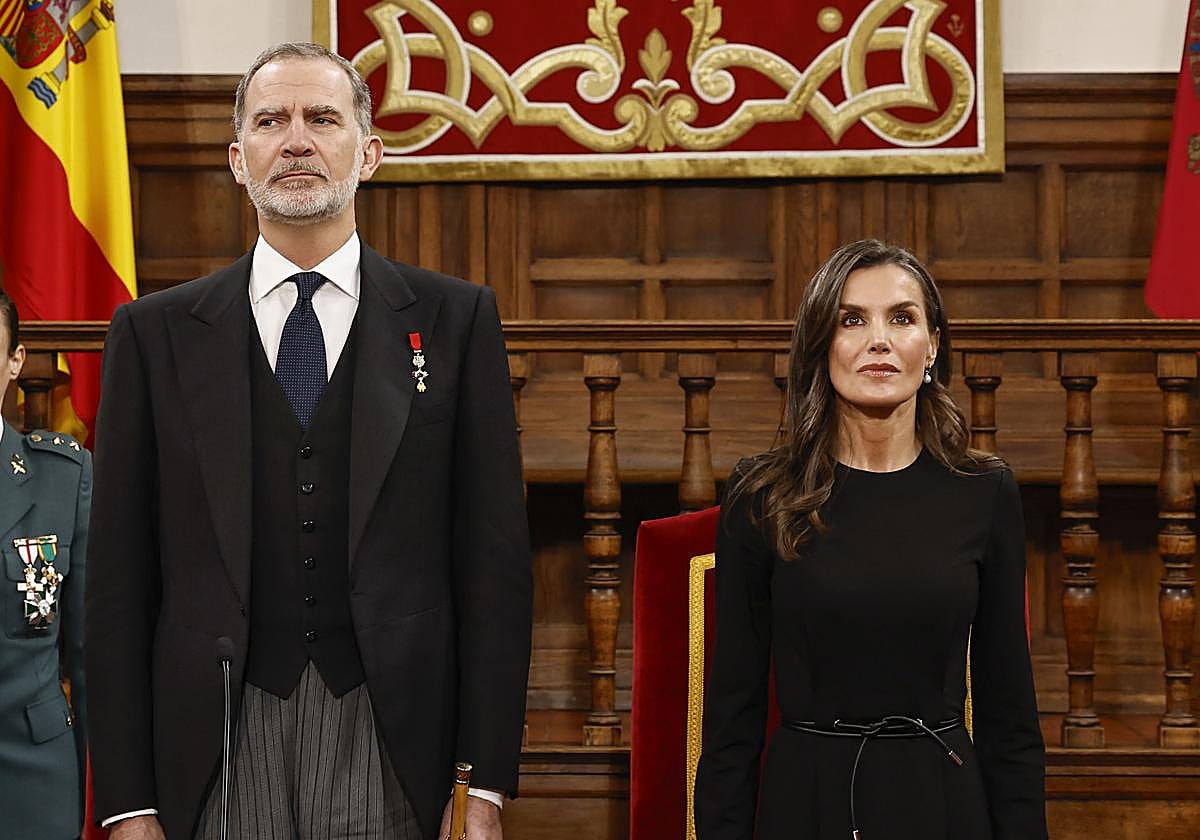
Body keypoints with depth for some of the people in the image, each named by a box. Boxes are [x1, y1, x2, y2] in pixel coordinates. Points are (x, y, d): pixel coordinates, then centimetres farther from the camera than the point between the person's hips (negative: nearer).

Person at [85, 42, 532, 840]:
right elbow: (121, 575, 4)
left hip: (393, 742, 0)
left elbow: (495, 556, 2)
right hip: (219, 740, 1)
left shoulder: (455, 318, 5)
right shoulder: (155, 332, 7)